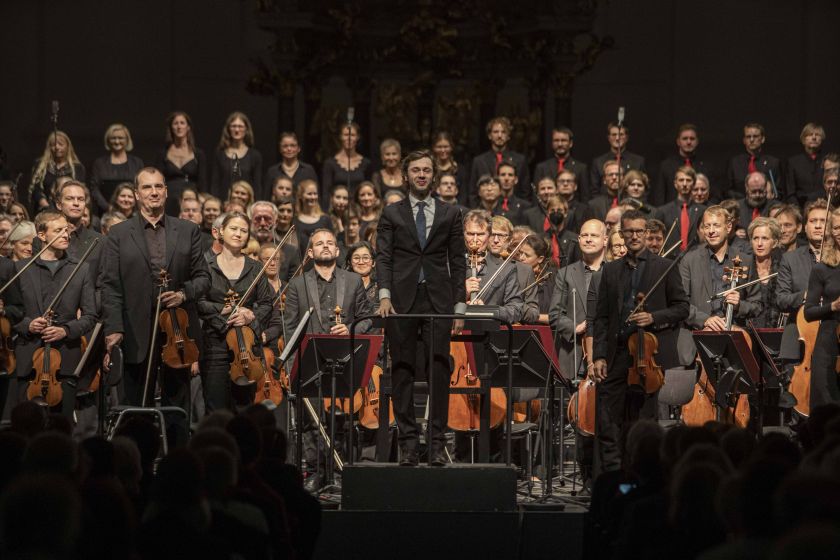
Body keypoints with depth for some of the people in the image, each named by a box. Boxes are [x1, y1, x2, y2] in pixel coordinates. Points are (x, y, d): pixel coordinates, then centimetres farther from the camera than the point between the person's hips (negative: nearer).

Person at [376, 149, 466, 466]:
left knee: (440, 372, -4)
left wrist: (459, 305, 2)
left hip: (438, 301, 0)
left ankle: (437, 444, -1)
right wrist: (385, 295, -12)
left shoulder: (450, 215, 12)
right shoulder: (391, 214, 11)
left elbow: (458, 262, 10)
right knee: (403, 373, 0)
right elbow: (383, 257, 3)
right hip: (402, 302, 0)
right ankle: (408, 444, 3)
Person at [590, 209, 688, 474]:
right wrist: (598, 356, 2)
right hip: (617, 354, 3)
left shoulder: (664, 267, 4)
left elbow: (682, 307, 3)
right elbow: (601, 317, 11)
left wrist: (653, 318, -13)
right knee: (606, 420, -3)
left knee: (643, 419, 0)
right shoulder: (611, 270, 13)